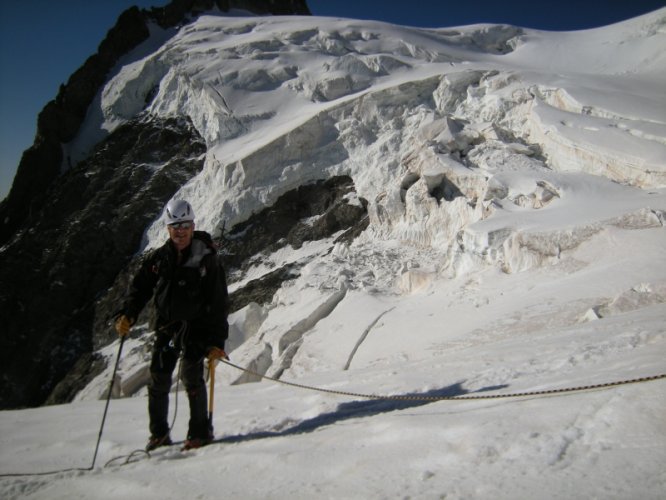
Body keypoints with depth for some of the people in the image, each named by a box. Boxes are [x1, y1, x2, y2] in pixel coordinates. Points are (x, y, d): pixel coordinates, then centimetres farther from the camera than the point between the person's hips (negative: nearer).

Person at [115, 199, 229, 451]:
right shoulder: (159, 258, 5)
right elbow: (140, 288, 13)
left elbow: (219, 303, -9)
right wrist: (127, 315, -4)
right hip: (166, 327, 4)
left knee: (190, 374, -14)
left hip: (197, 327, -4)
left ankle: (200, 431, 0)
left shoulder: (207, 259, -7)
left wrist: (216, 342, -15)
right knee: (158, 378, 2)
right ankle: (159, 433, 18)